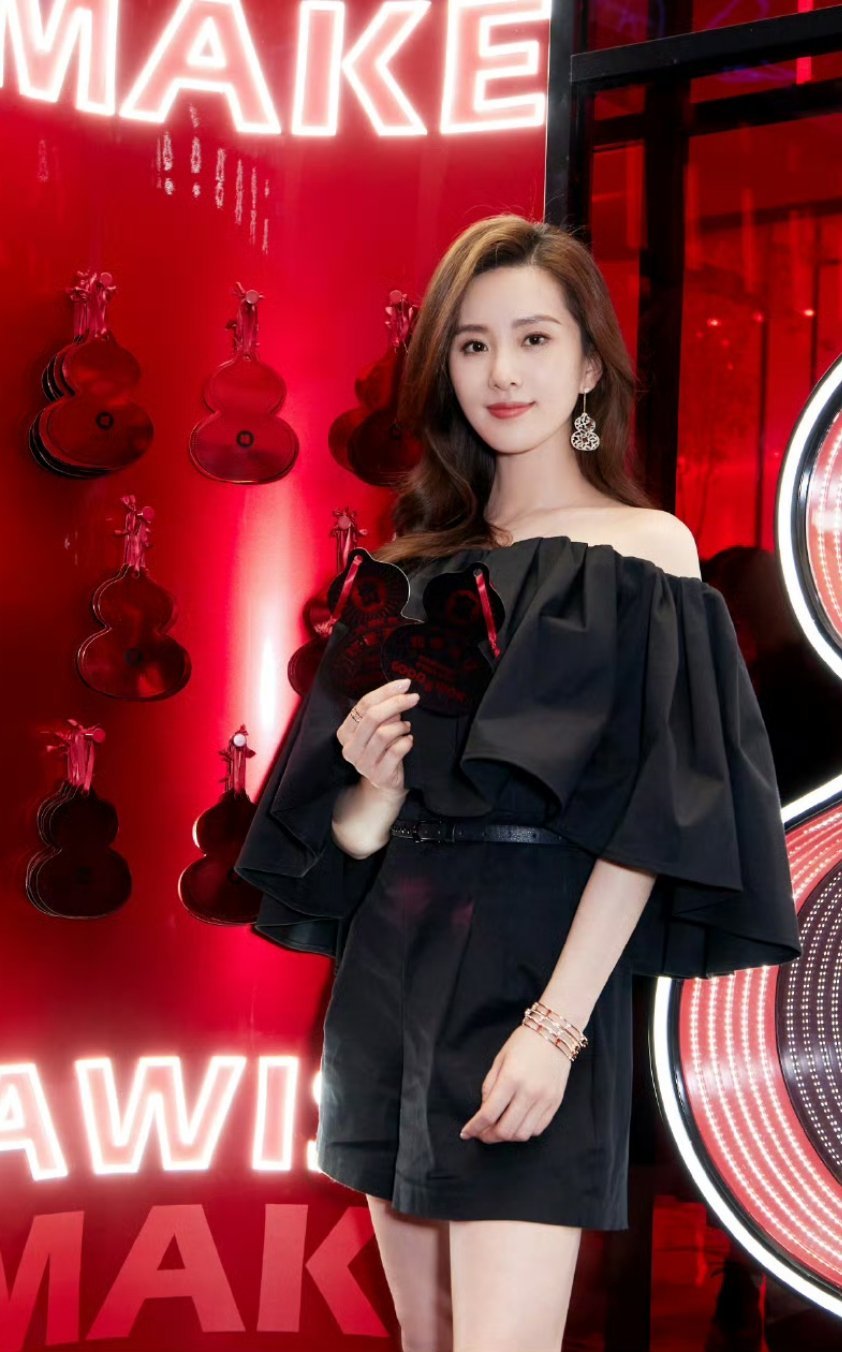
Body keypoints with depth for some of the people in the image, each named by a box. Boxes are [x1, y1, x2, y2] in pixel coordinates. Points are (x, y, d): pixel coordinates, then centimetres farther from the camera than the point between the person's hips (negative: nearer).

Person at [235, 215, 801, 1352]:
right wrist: (373, 786, -9)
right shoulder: (416, 564, 13)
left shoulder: (643, 550, 0)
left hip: (532, 966, -5)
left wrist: (558, 1022, -18)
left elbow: (650, 813, -8)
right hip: (387, 966, 5)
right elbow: (351, 834, 15)